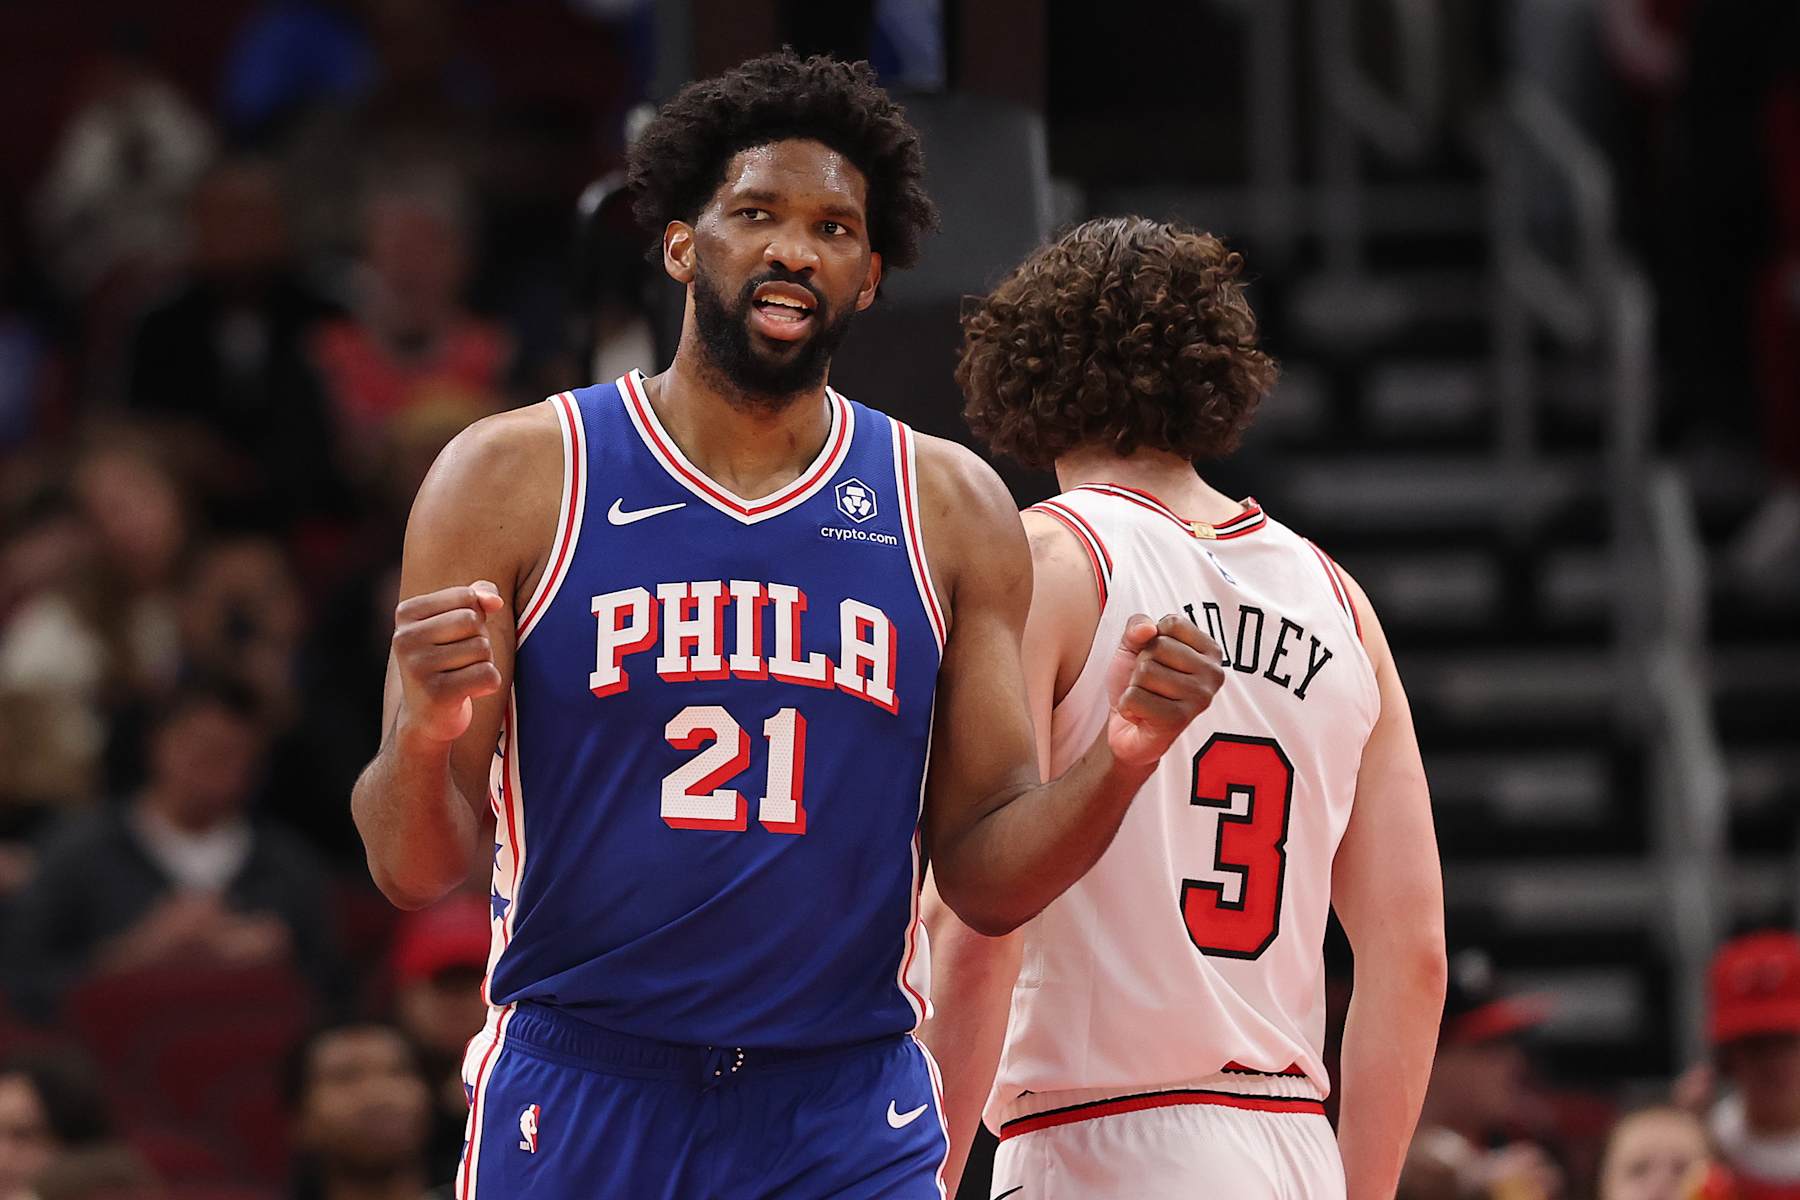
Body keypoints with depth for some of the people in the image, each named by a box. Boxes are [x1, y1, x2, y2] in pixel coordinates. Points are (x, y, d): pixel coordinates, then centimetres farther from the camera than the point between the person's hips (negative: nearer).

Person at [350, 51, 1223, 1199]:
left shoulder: (952, 511, 7)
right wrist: (424, 736, -24)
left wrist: (1117, 762, -12)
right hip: (577, 1099, -1)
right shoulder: (513, 478, 0)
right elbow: (416, 868, -2)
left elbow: (986, 880, 7)